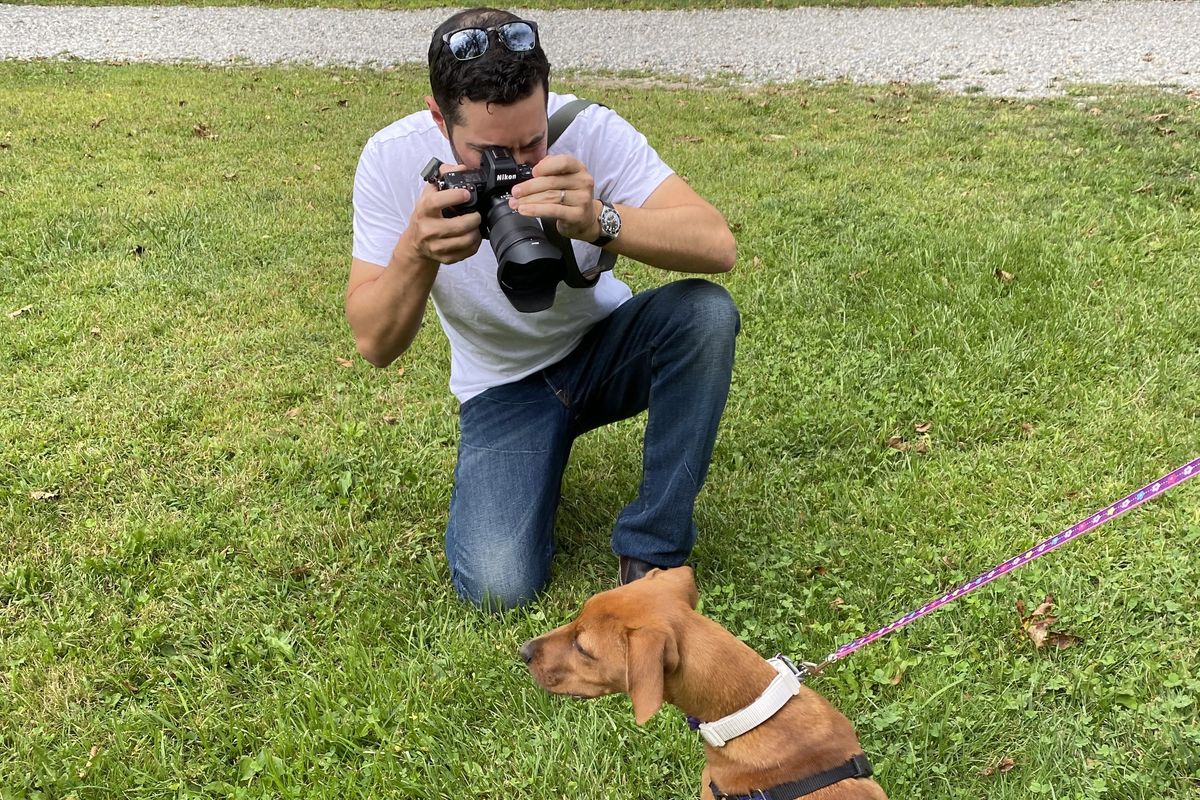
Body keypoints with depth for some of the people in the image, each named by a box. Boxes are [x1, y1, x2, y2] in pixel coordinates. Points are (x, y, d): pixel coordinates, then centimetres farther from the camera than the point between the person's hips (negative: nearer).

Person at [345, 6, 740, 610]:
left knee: (706, 312, -31)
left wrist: (601, 221, -50)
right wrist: (415, 253, -40)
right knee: (499, 588, -19)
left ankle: (651, 549, -14)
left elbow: (719, 246, -32)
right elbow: (375, 346, -19)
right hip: (504, 386, 0)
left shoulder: (590, 130, -23)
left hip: (606, 347, 1)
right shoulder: (392, 160, -20)